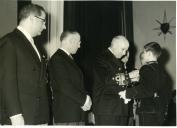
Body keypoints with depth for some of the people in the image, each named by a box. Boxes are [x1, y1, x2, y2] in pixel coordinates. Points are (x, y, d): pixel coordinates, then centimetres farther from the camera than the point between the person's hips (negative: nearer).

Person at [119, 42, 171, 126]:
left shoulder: (147, 69, -14)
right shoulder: (160, 70, 13)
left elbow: (147, 89, -30)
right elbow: (167, 92, 20)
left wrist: (127, 93, -22)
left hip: (148, 113, -9)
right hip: (160, 113, 9)